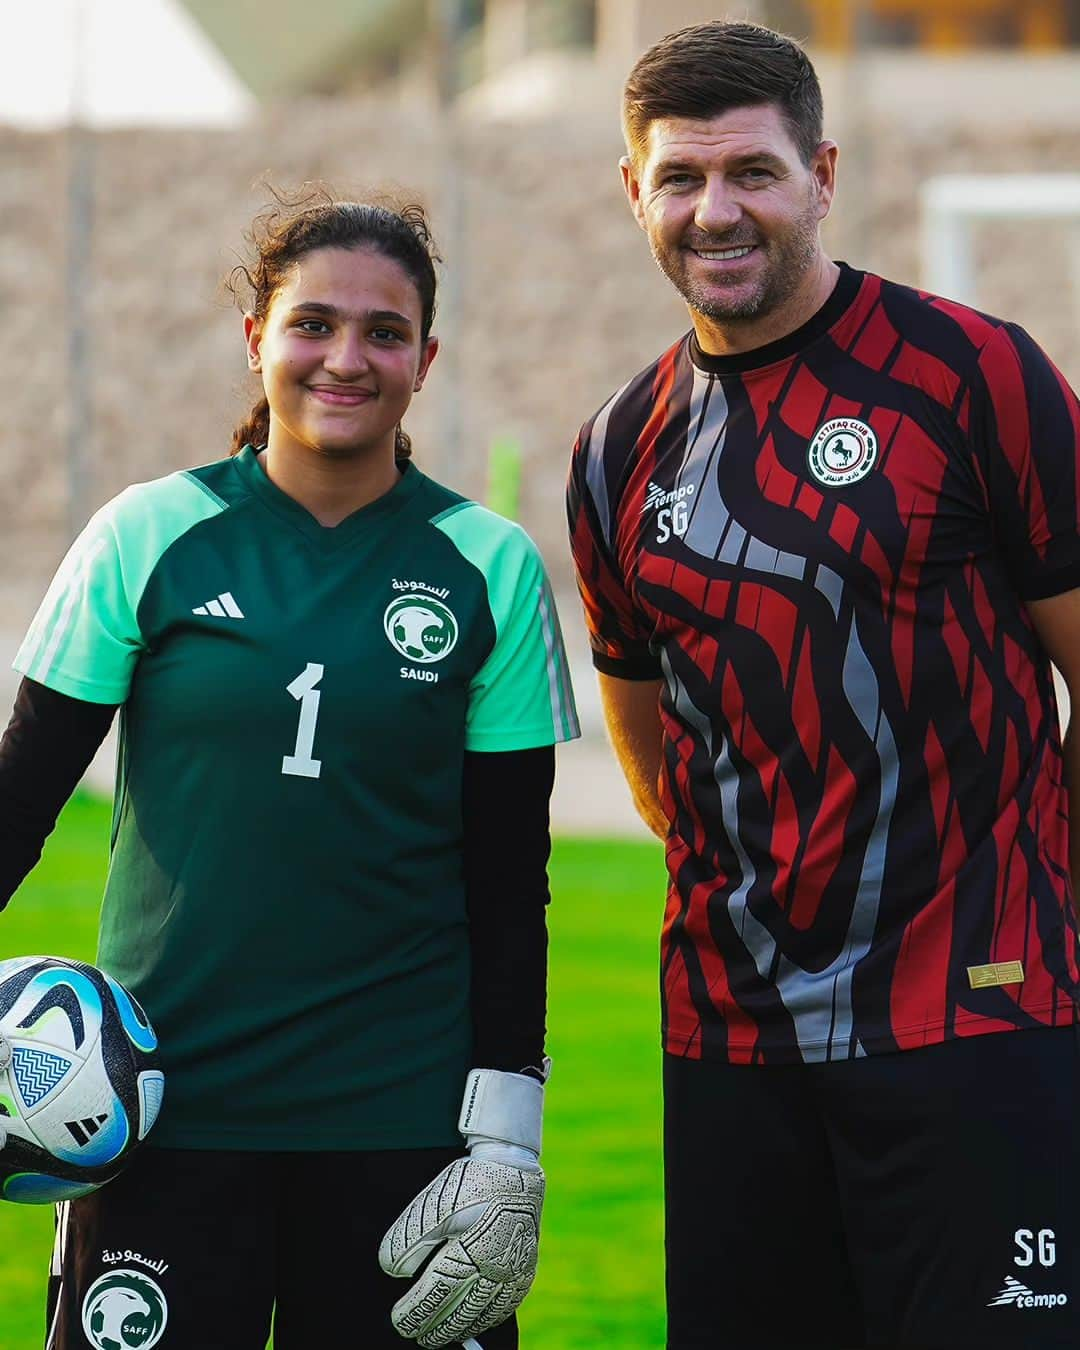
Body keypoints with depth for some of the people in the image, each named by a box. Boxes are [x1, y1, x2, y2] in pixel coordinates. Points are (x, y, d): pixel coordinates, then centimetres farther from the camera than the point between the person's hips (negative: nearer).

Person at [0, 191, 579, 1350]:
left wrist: (508, 1129, 0)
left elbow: (509, 876, 4)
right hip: (165, 1104, 0)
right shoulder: (150, 538, 0)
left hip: (402, 1111, 1)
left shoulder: (491, 567, 3)